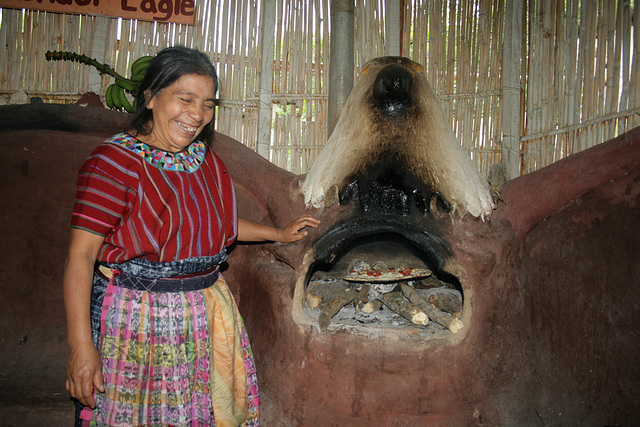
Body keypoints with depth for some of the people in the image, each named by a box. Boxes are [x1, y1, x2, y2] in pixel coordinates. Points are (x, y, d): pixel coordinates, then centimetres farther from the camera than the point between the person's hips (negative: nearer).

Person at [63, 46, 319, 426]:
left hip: (206, 307, 6)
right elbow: (81, 255, -17)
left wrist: (279, 234, 29)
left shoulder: (206, 159, 7)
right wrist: (81, 346, -22)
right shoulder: (115, 161, -15)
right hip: (138, 316, -6)